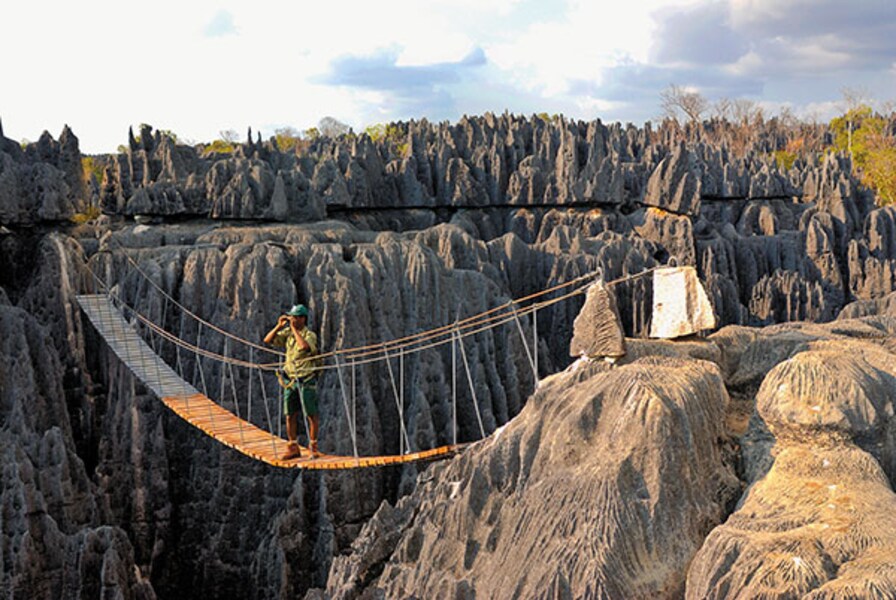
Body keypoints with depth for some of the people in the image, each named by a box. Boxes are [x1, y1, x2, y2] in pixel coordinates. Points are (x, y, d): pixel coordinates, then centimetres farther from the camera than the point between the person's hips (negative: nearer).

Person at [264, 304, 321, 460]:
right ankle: (293, 448, 15)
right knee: (290, 415, 6)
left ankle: (313, 447, 9)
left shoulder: (310, 335, -9)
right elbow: (267, 340, 6)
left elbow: (304, 346, -30)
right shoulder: (287, 333, 8)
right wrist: (279, 326, -6)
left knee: (311, 415, 0)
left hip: (307, 381, -5)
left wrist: (294, 329, -21)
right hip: (291, 380, 5)